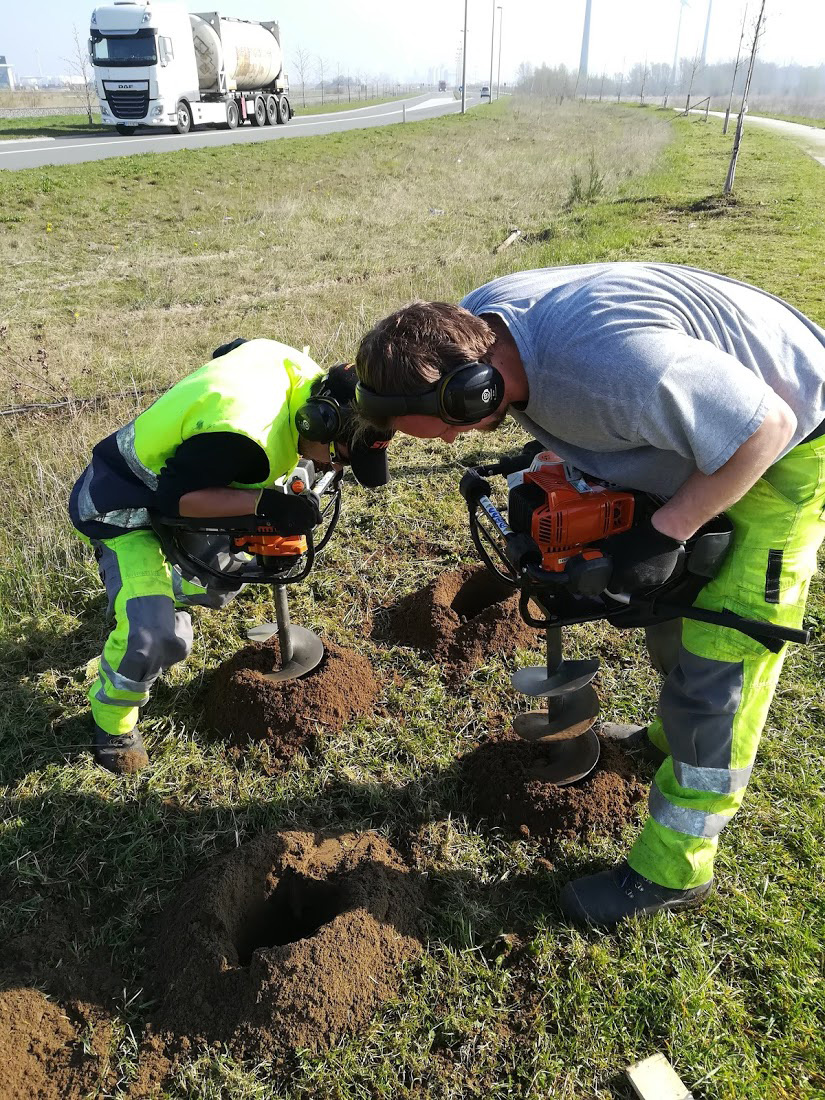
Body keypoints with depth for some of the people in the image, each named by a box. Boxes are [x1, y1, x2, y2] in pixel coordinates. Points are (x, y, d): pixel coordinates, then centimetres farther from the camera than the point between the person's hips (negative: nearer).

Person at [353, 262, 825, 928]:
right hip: (700, 419, 8)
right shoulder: (471, 323, -17)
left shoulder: (612, 363, -44)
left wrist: (664, 533, -27)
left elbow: (762, 427, -31)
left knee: (718, 659, -6)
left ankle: (673, 872, 11)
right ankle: (674, 737, 50)